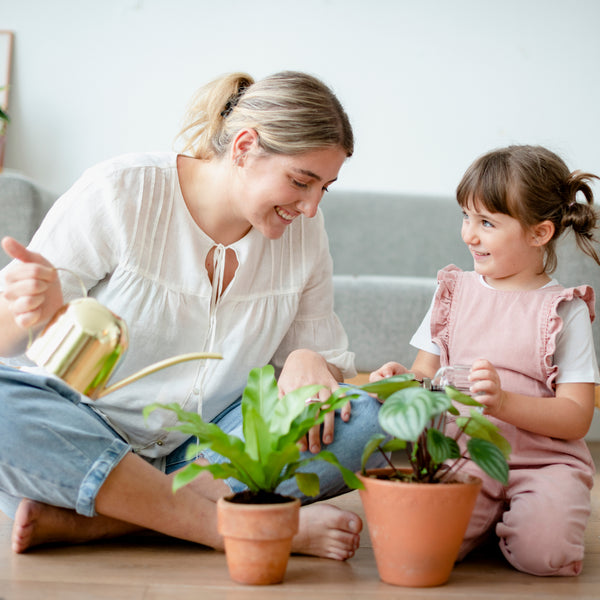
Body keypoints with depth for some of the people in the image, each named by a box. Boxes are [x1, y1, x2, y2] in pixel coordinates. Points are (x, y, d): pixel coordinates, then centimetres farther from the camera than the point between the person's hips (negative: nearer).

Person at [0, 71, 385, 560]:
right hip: (72, 448, -3)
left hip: (204, 454, 4)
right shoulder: (118, 195, -11)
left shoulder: (304, 233, 2)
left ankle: (82, 523, -26)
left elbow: (332, 363, 8)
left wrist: (309, 362, -17)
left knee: (361, 419, -20)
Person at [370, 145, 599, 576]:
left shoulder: (564, 310, -1)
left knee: (541, 551, -27)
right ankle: (487, 512, 6)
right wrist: (402, 380, -11)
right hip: (462, 455, 2)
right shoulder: (455, 291, 11)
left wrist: (503, 402, -23)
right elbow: (426, 373, 14)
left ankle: (510, 516, 7)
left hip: (543, 459, -1)